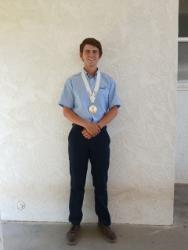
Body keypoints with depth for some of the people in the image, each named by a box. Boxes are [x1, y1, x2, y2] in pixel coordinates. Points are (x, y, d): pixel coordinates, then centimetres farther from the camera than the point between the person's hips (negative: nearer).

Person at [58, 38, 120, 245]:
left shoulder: (108, 81, 5)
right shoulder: (72, 81, 1)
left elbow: (114, 109, 3)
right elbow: (66, 110, -1)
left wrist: (97, 126, -11)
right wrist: (86, 125, -16)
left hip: (100, 135, 1)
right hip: (78, 134, 0)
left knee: (101, 181, 10)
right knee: (77, 181, 7)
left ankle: (104, 222, 26)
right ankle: (75, 223, 22)